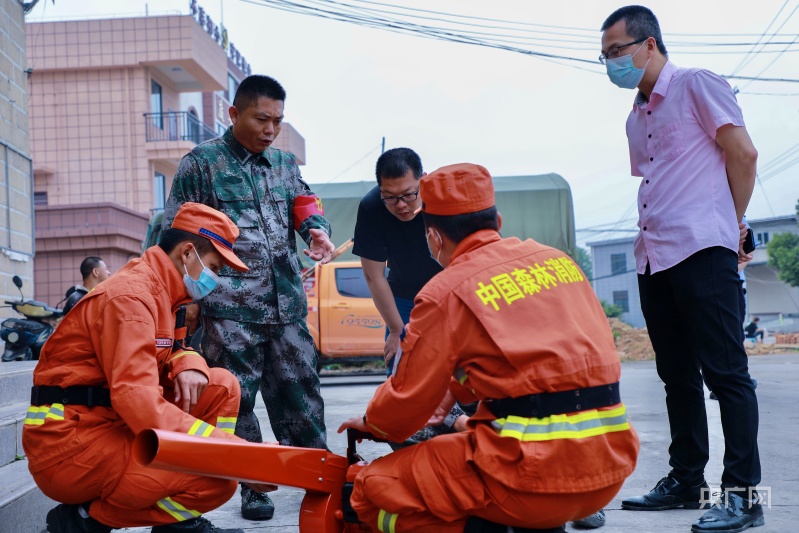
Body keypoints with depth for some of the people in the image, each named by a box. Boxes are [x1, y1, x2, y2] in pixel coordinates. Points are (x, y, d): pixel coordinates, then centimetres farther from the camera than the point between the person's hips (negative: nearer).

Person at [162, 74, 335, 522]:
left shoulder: (286, 163, 16)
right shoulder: (203, 163, 1)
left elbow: (307, 207, 13)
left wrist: (318, 231, -11)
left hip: (287, 303, 4)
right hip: (230, 307, -4)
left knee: (301, 392, 8)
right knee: (237, 399, 1)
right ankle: (254, 487, 13)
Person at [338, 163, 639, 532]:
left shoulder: (446, 292, -5)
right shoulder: (557, 260, 13)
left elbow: (407, 402, 1)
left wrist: (371, 423, 23)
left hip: (536, 474, -7)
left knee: (375, 490, 6)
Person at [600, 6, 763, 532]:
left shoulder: (696, 85, -1)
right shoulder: (637, 118, 22)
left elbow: (744, 154, -7)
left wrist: (732, 224, 0)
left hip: (701, 251, -8)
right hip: (653, 257, 8)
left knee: (725, 371, -7)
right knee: (678, 374, 12)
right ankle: (687, 481, 20)